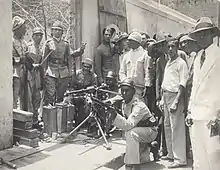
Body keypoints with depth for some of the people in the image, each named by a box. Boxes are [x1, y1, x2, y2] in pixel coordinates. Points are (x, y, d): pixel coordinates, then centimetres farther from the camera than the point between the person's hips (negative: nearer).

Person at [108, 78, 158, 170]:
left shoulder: (139, 106, -31)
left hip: (150, 131, -8)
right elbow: (126, 124, 8)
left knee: (131, 133, -36)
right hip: (138, 130, 9)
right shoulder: (124, 104, -6)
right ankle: (146, 150, 36)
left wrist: (114, 114, -54)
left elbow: (128, 125, -45)